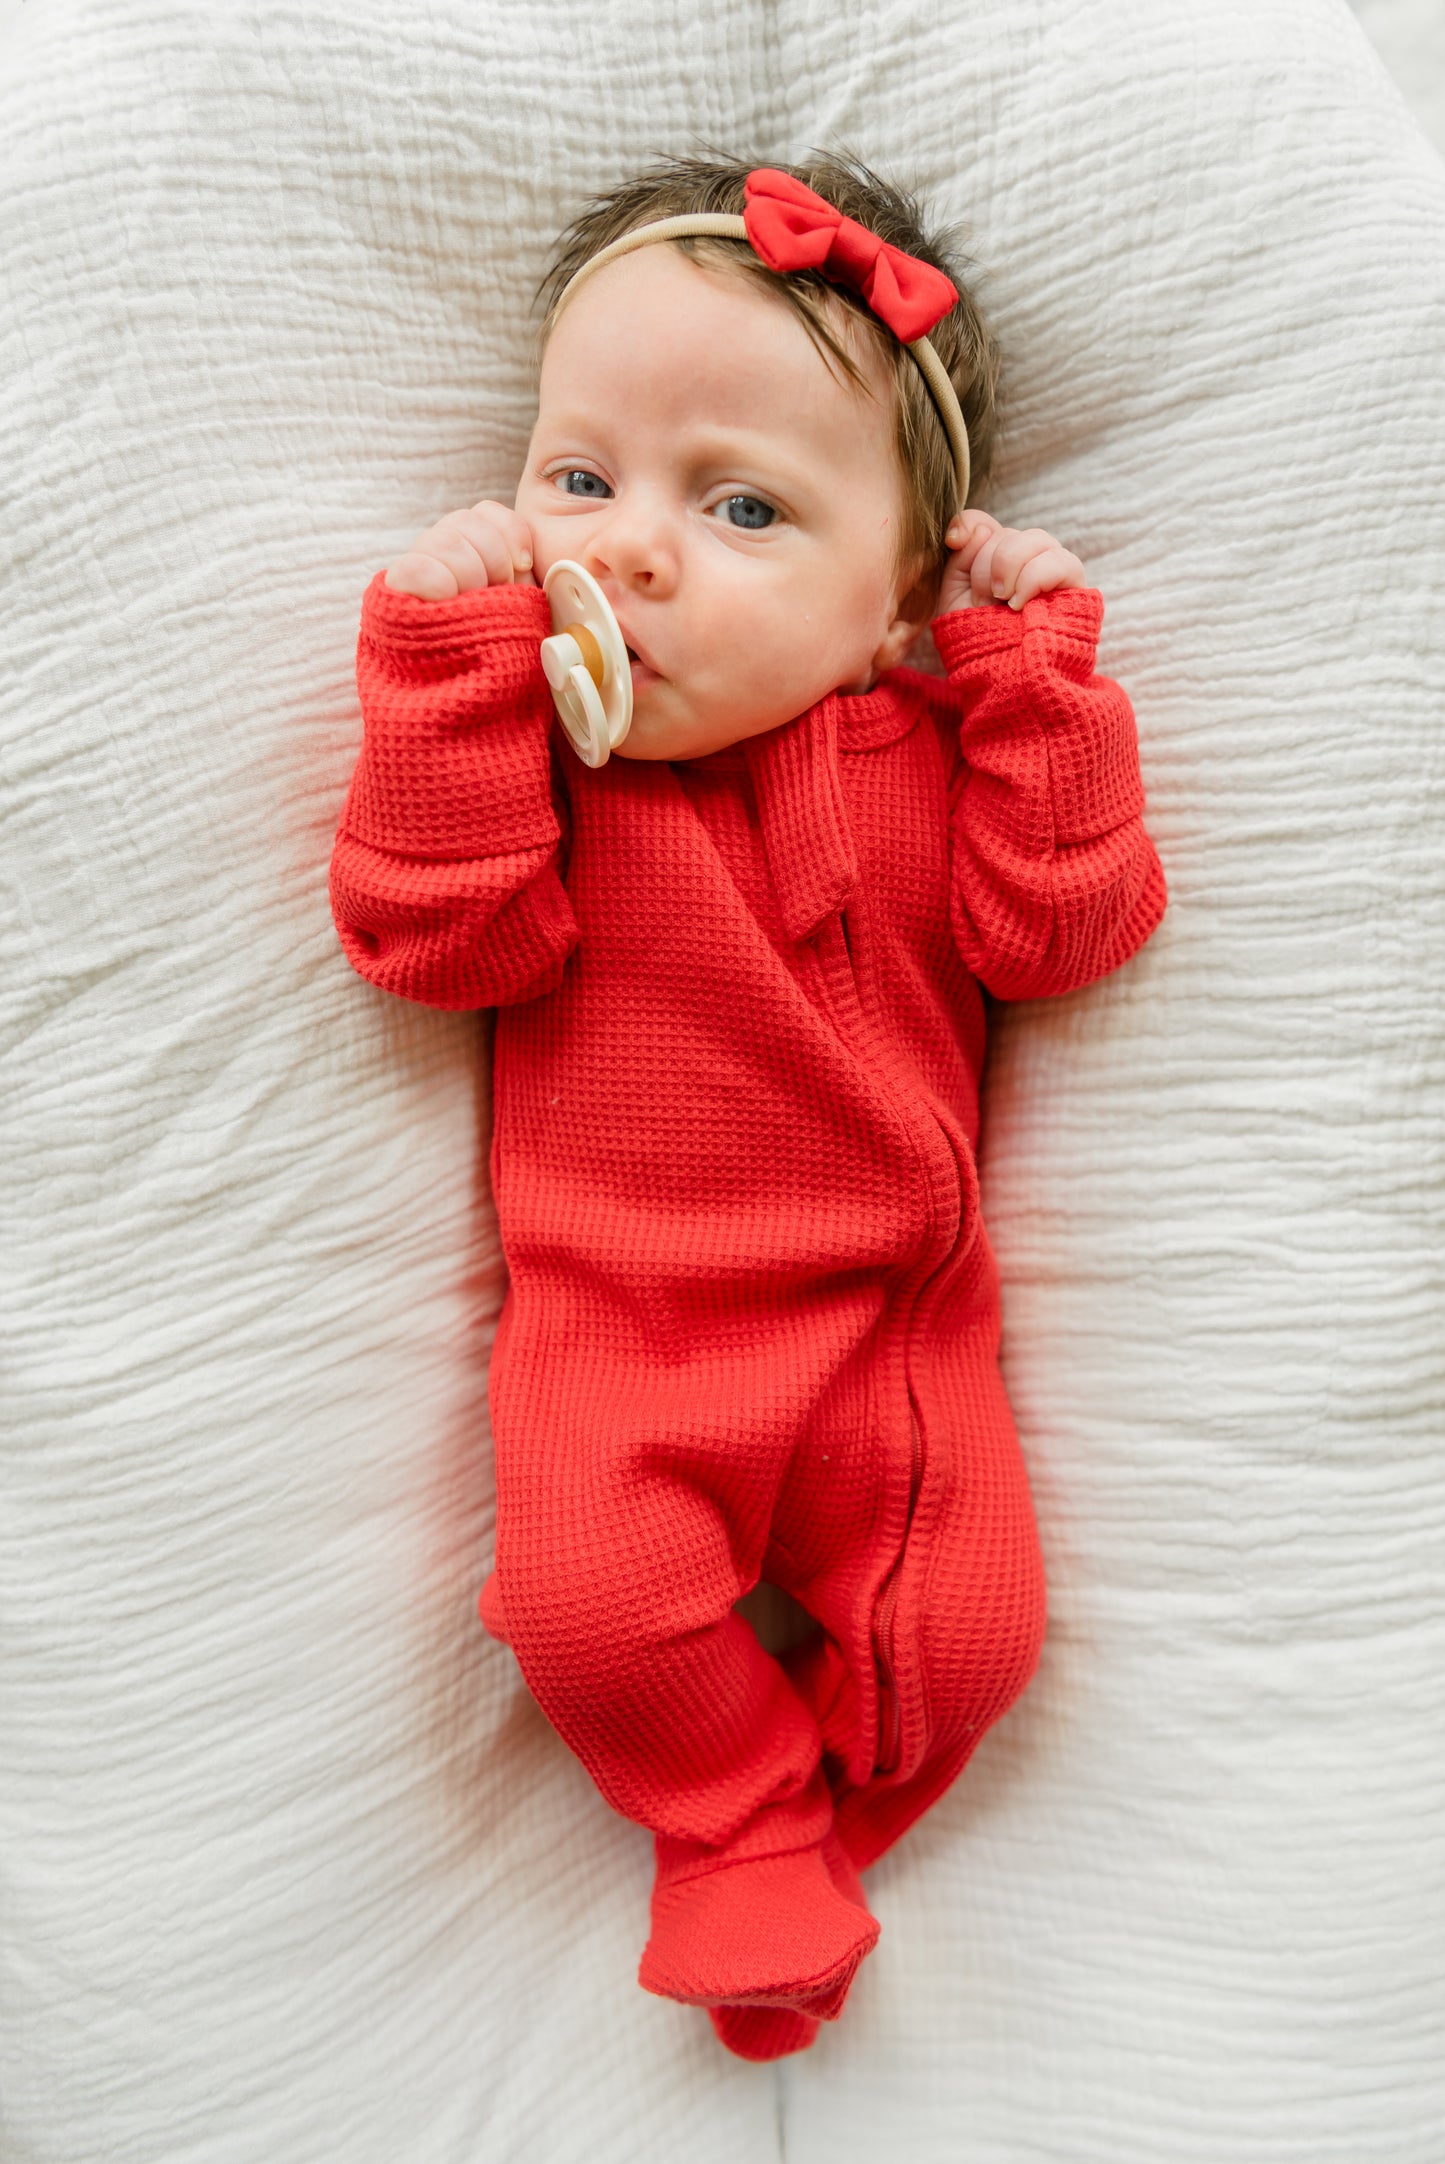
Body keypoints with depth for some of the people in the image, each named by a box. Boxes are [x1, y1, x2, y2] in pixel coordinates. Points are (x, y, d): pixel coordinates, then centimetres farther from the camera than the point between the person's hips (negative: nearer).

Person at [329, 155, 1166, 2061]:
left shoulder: (938, 741, 0)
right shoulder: (512, 734, -4)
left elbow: (1055, 932, -7)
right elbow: (447, 940, -16)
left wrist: (1038, 677, -11)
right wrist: (455, 676, -22)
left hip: (891, 1313, 2)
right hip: (614, 1318, -1)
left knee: (969, 1631, -4)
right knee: (587, 1602, -20)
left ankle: (762, 1855, 26)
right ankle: (749, 1817, 14)